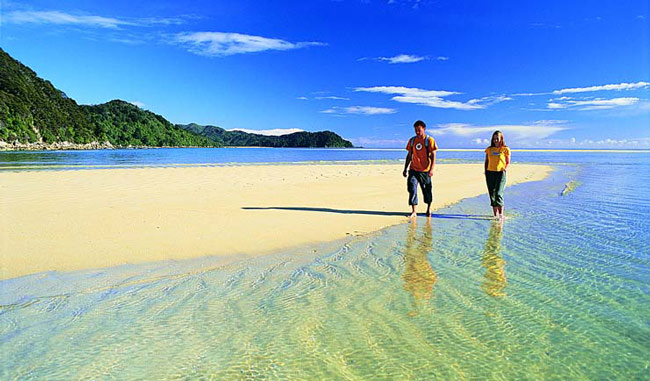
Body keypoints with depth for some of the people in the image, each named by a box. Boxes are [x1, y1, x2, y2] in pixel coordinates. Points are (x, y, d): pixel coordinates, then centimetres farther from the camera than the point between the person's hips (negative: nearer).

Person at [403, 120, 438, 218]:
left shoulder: (429, 140, -3)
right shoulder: (412, 140, 9)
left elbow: (433, 156, -6)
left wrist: (431, 169, -16)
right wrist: (405, 169, 13)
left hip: (425, 171, -3)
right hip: (413, 170, 3)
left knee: (427, 191, 7)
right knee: (412, 190, -7)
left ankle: (429, 208, 30)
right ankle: (413, 212, -4)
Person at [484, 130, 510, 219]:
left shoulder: (505, 149, 1)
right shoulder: (489, 149, 9)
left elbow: (508, 162, 8)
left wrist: (505, 169, -9)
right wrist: (485, 171, 6)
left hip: (500, 173, -4)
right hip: (490, 173, 4)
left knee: (498, 193, -15)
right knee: (492, 194, 5)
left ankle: (501, 213, -10)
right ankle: (495, 214, 13)